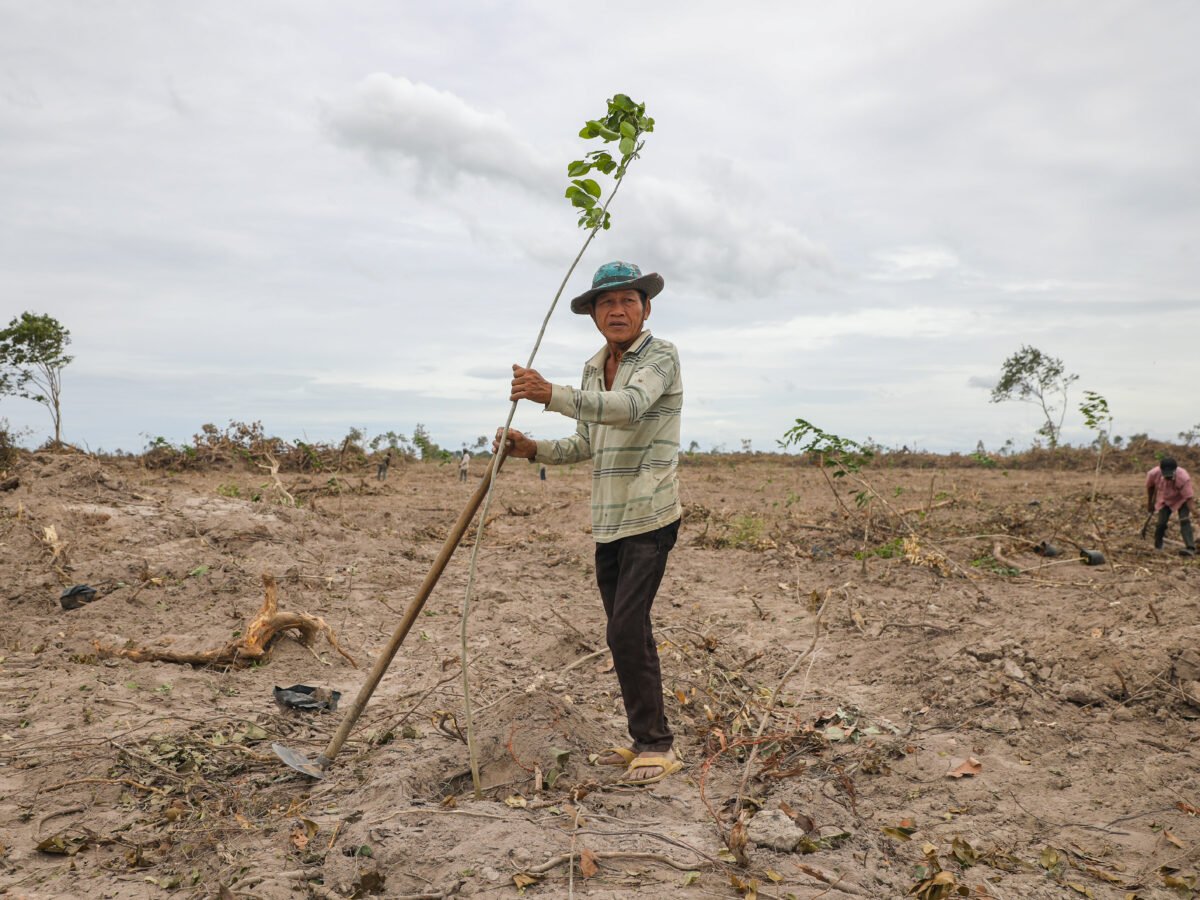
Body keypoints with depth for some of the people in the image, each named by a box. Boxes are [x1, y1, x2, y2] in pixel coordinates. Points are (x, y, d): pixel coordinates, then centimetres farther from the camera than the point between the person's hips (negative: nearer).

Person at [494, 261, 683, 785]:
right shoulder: (594, 368, 17)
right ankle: (646, 740, 24)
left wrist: (553, 396, -36)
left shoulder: (660, 355, -7)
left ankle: (656, 743, 1)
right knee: (629, 633, 12)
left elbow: (630, 407, -27)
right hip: (608, 523, 8)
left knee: (626, 631, -13)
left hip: (649, 519, -8)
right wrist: (533, 450, 4)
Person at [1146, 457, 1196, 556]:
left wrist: (1190, 512, -44)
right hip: (1165, 500, 2)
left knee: (1185, 521, -20)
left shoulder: (1183, 478, -39)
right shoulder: (1153, 474, -29)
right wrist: (1150, 503, 8)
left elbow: (1189, 497, -35)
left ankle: (1191, 548, -26)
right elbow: (1150, 487, -6)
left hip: (1181, 500, -2)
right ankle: (1157, 547, 16)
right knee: (1161, 523, -7)